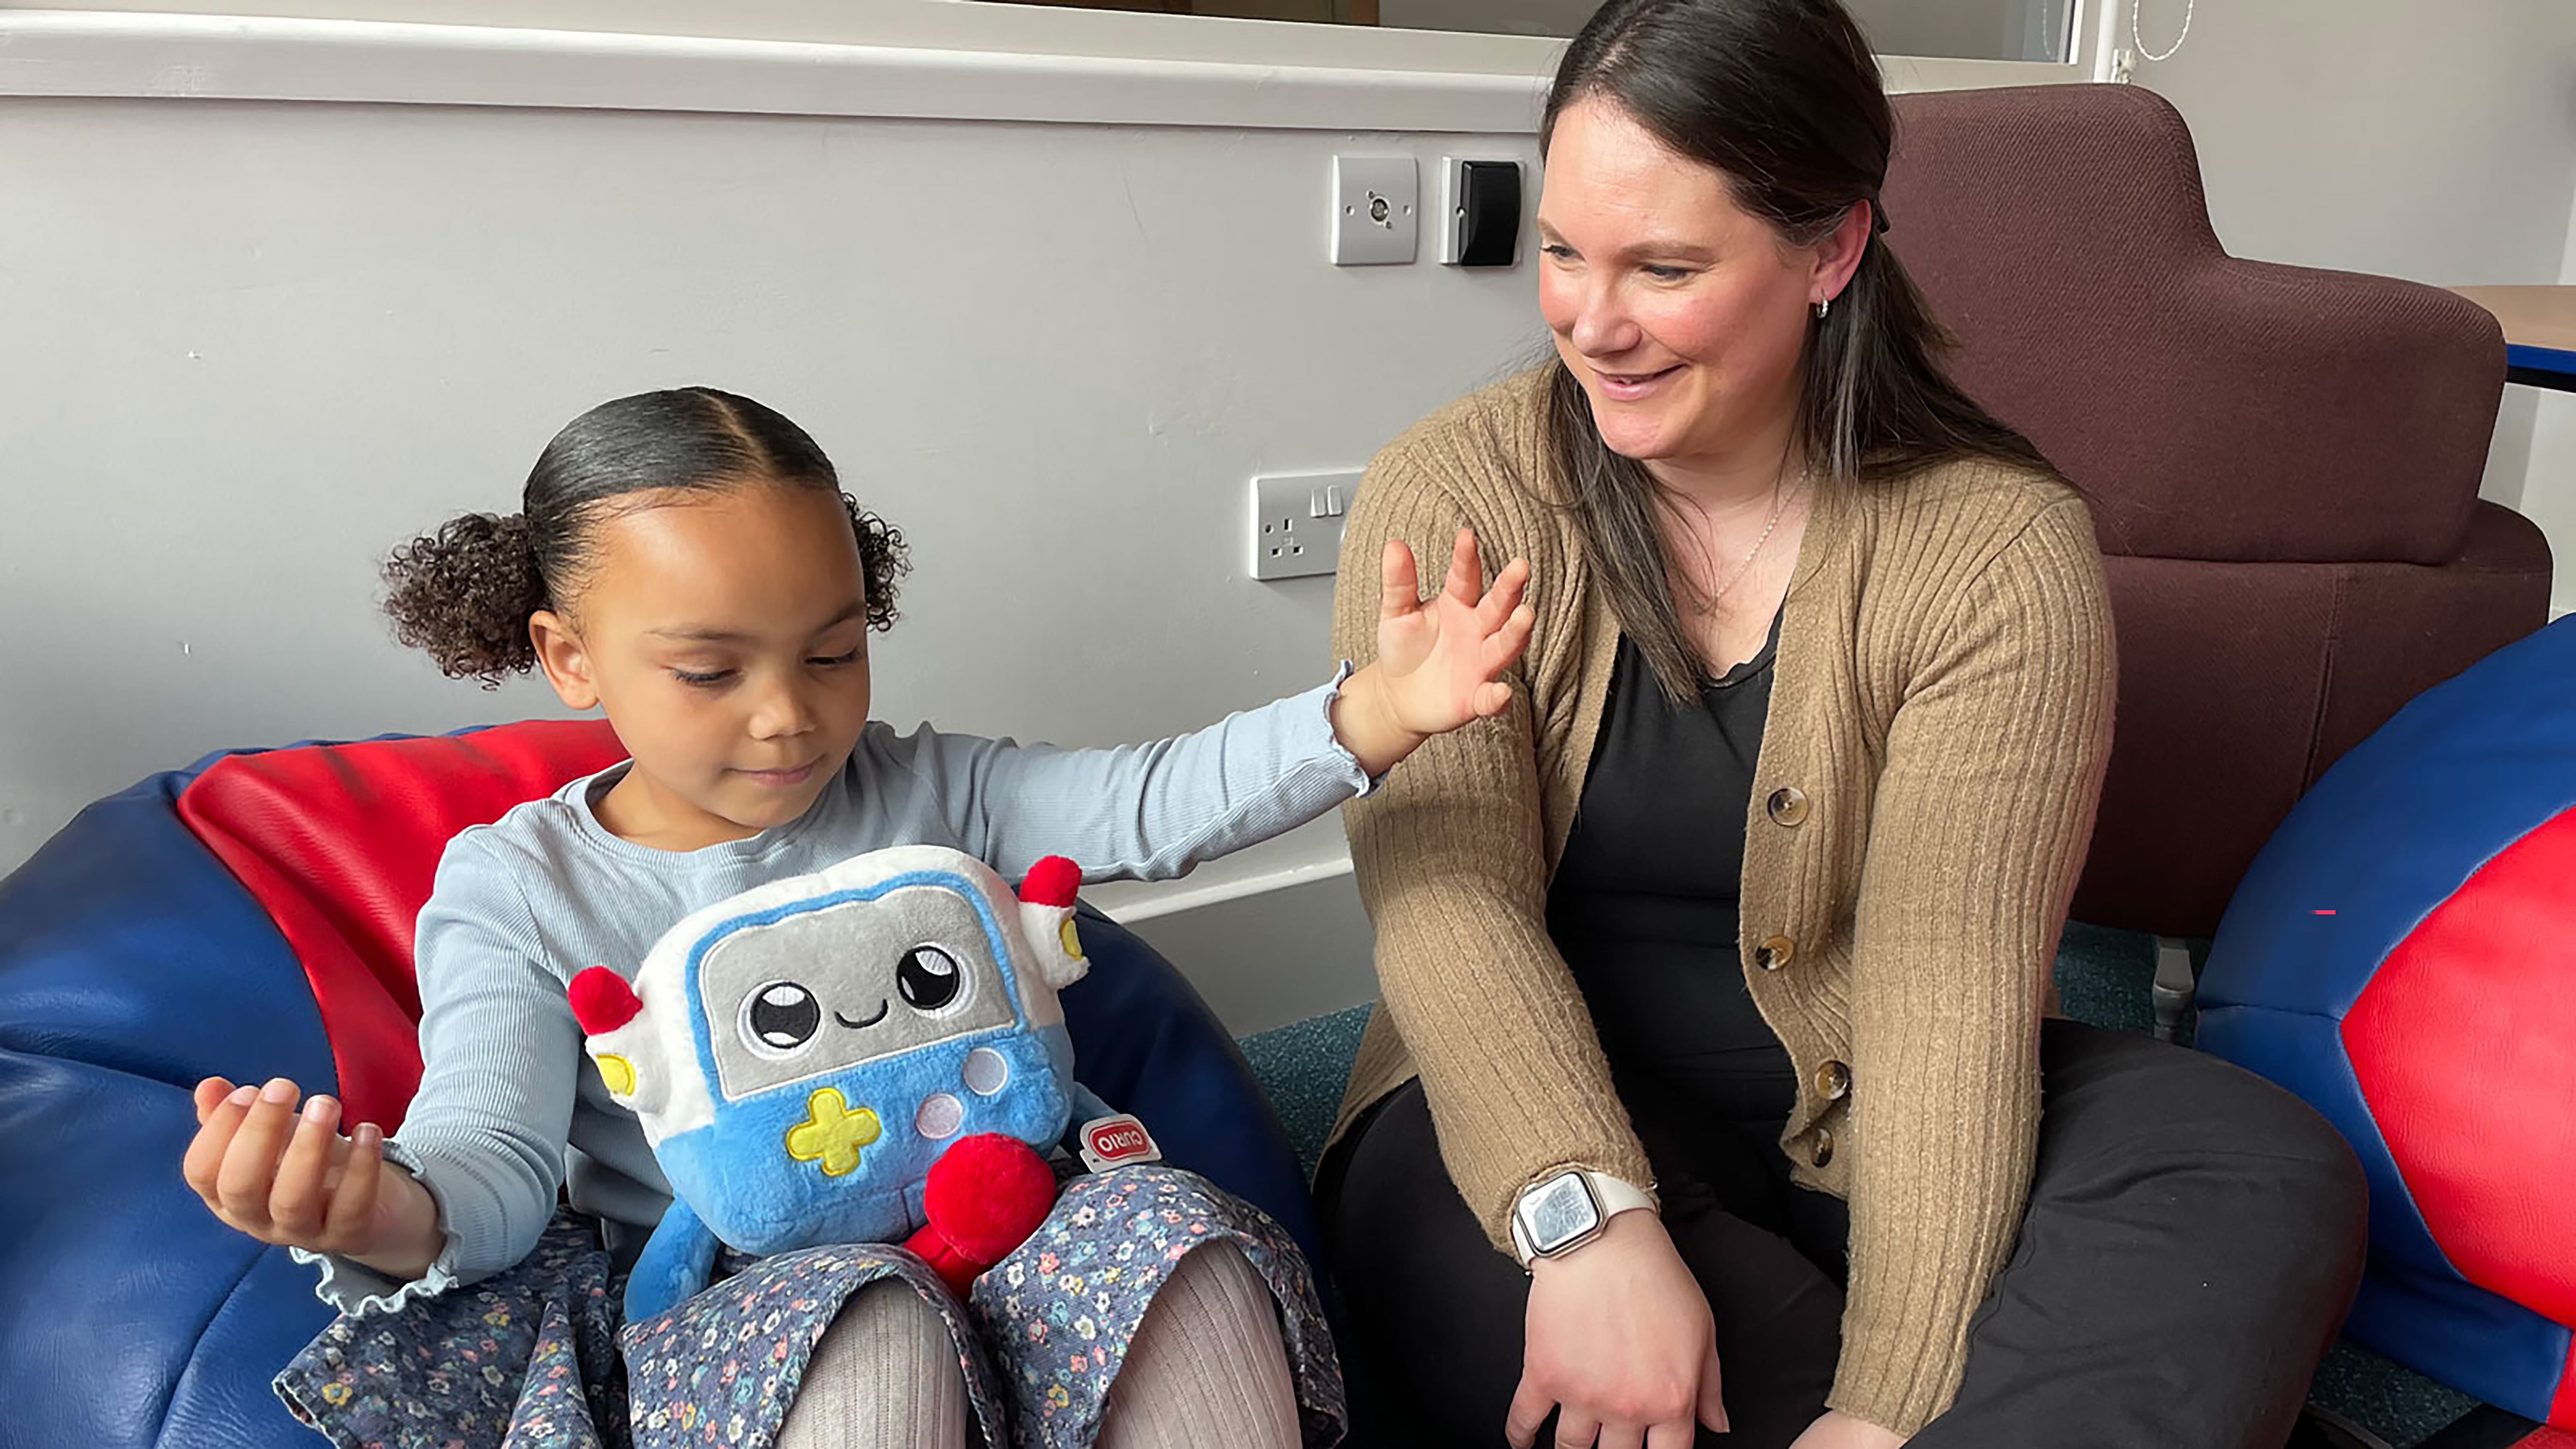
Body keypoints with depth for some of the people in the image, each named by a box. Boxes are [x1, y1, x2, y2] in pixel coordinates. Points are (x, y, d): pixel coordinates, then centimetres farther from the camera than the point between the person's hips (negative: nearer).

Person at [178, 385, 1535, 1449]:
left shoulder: (920, 794, 6)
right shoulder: (513, 890, 1)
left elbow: (1148, 804, -7)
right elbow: (496, 1154, -10)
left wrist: (1375, 711, -24)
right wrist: (389, 1214, -37)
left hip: (990, 1231, 4)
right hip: (729, 1312, -3)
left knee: (1176, 1235, -26)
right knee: (873, 1330, -37)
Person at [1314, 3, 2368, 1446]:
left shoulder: (2005, 552, -10)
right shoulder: (1454, 499, -8)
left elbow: (1952, 986, -17)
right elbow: (1448, 898, -18)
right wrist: (1590, 1217, -34)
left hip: (1869, 1115, 1)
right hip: (1545, 1110, 0)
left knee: (2275, 1179, -23)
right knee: (1458, 1249, -34)